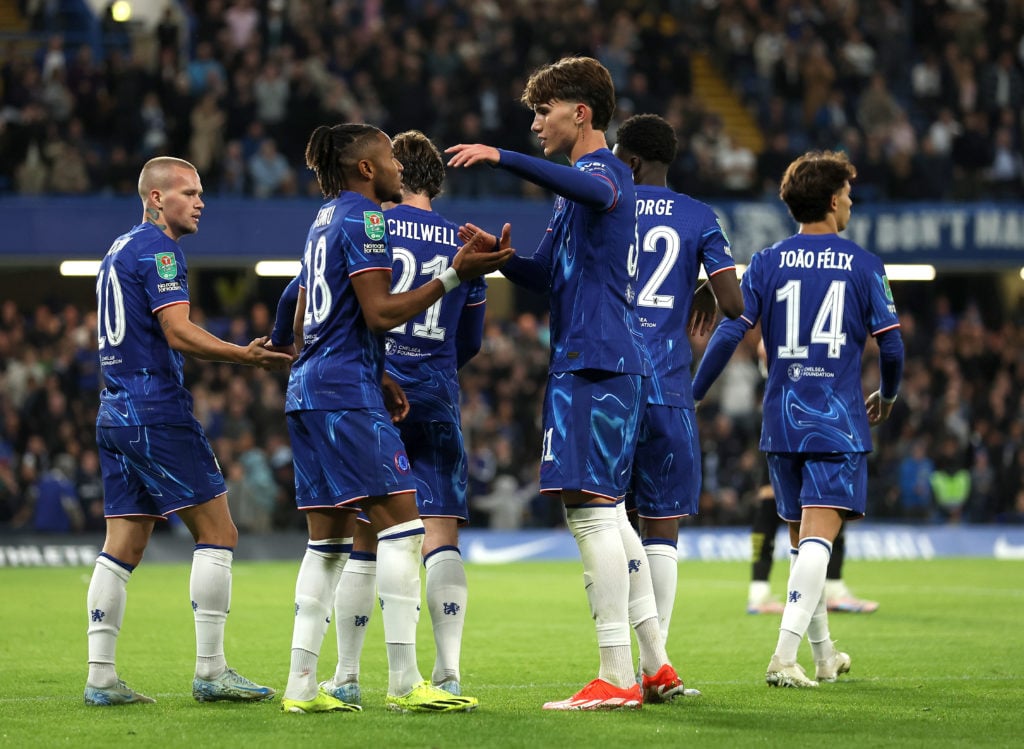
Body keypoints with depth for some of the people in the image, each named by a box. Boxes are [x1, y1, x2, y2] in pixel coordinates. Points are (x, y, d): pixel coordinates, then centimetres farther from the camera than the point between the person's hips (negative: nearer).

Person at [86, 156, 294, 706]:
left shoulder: (118, 250, 21)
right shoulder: (156, 249, -9)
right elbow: (178, 333, -19)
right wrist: (247, 356, -19)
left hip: (115, 413, 9)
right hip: (157, 409, -9)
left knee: (123, 546, 6)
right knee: (218, 533, -5)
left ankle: (100, 677, 2)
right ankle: (210, 671, -7)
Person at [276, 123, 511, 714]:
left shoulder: (327, 219, 21)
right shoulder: (365, 218, -8)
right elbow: (381, 313, -16)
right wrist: (453, 276, -18)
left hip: (310, 391, 10)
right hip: (347, 392, -10)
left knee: (330, 542, 9)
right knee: (402, 524, -11)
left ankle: (302, 686, 6)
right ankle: (406, 683, -15)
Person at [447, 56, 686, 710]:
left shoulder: (606, 171, -8)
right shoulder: (583, 184, 24)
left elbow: (590, 189, -35)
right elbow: (549, 276, 27)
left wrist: (501, 158, -43)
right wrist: (504, 257, 7)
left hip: (598, 362, -11)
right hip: (594, 361, 11)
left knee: (592, 507, -12)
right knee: (607, 513, 13)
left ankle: (617, 679, -12)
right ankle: (656, 666, 17)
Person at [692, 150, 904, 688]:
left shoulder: (767, 263, 4)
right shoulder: (864, 266, 0)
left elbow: (729, 333, -4)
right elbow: (891, 345, 0)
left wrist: (690, 398, 2)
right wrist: (887, 397, 20)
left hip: (781, 421, 3)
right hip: (839, 422, -3)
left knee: (801, 537, 17)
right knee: (817, 537, -11)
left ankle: (824, 653, 27)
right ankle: (785, 654, -27)